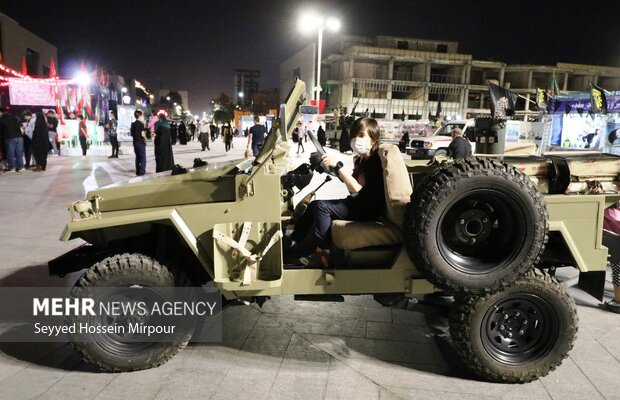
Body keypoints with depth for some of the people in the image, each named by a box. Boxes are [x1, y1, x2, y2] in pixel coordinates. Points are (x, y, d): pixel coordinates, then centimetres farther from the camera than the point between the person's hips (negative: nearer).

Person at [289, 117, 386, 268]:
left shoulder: (375, 161, -16)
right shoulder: (361, 159, 13)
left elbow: (357, 188, -24)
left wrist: (338, 166, -26)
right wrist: (337, 171, 3)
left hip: (367, 210, -9)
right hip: (356, 203, 9)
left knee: (321, 206, -21)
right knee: (314, 205, 0)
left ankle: (323, 254, -15)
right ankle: (290, 243, 4)